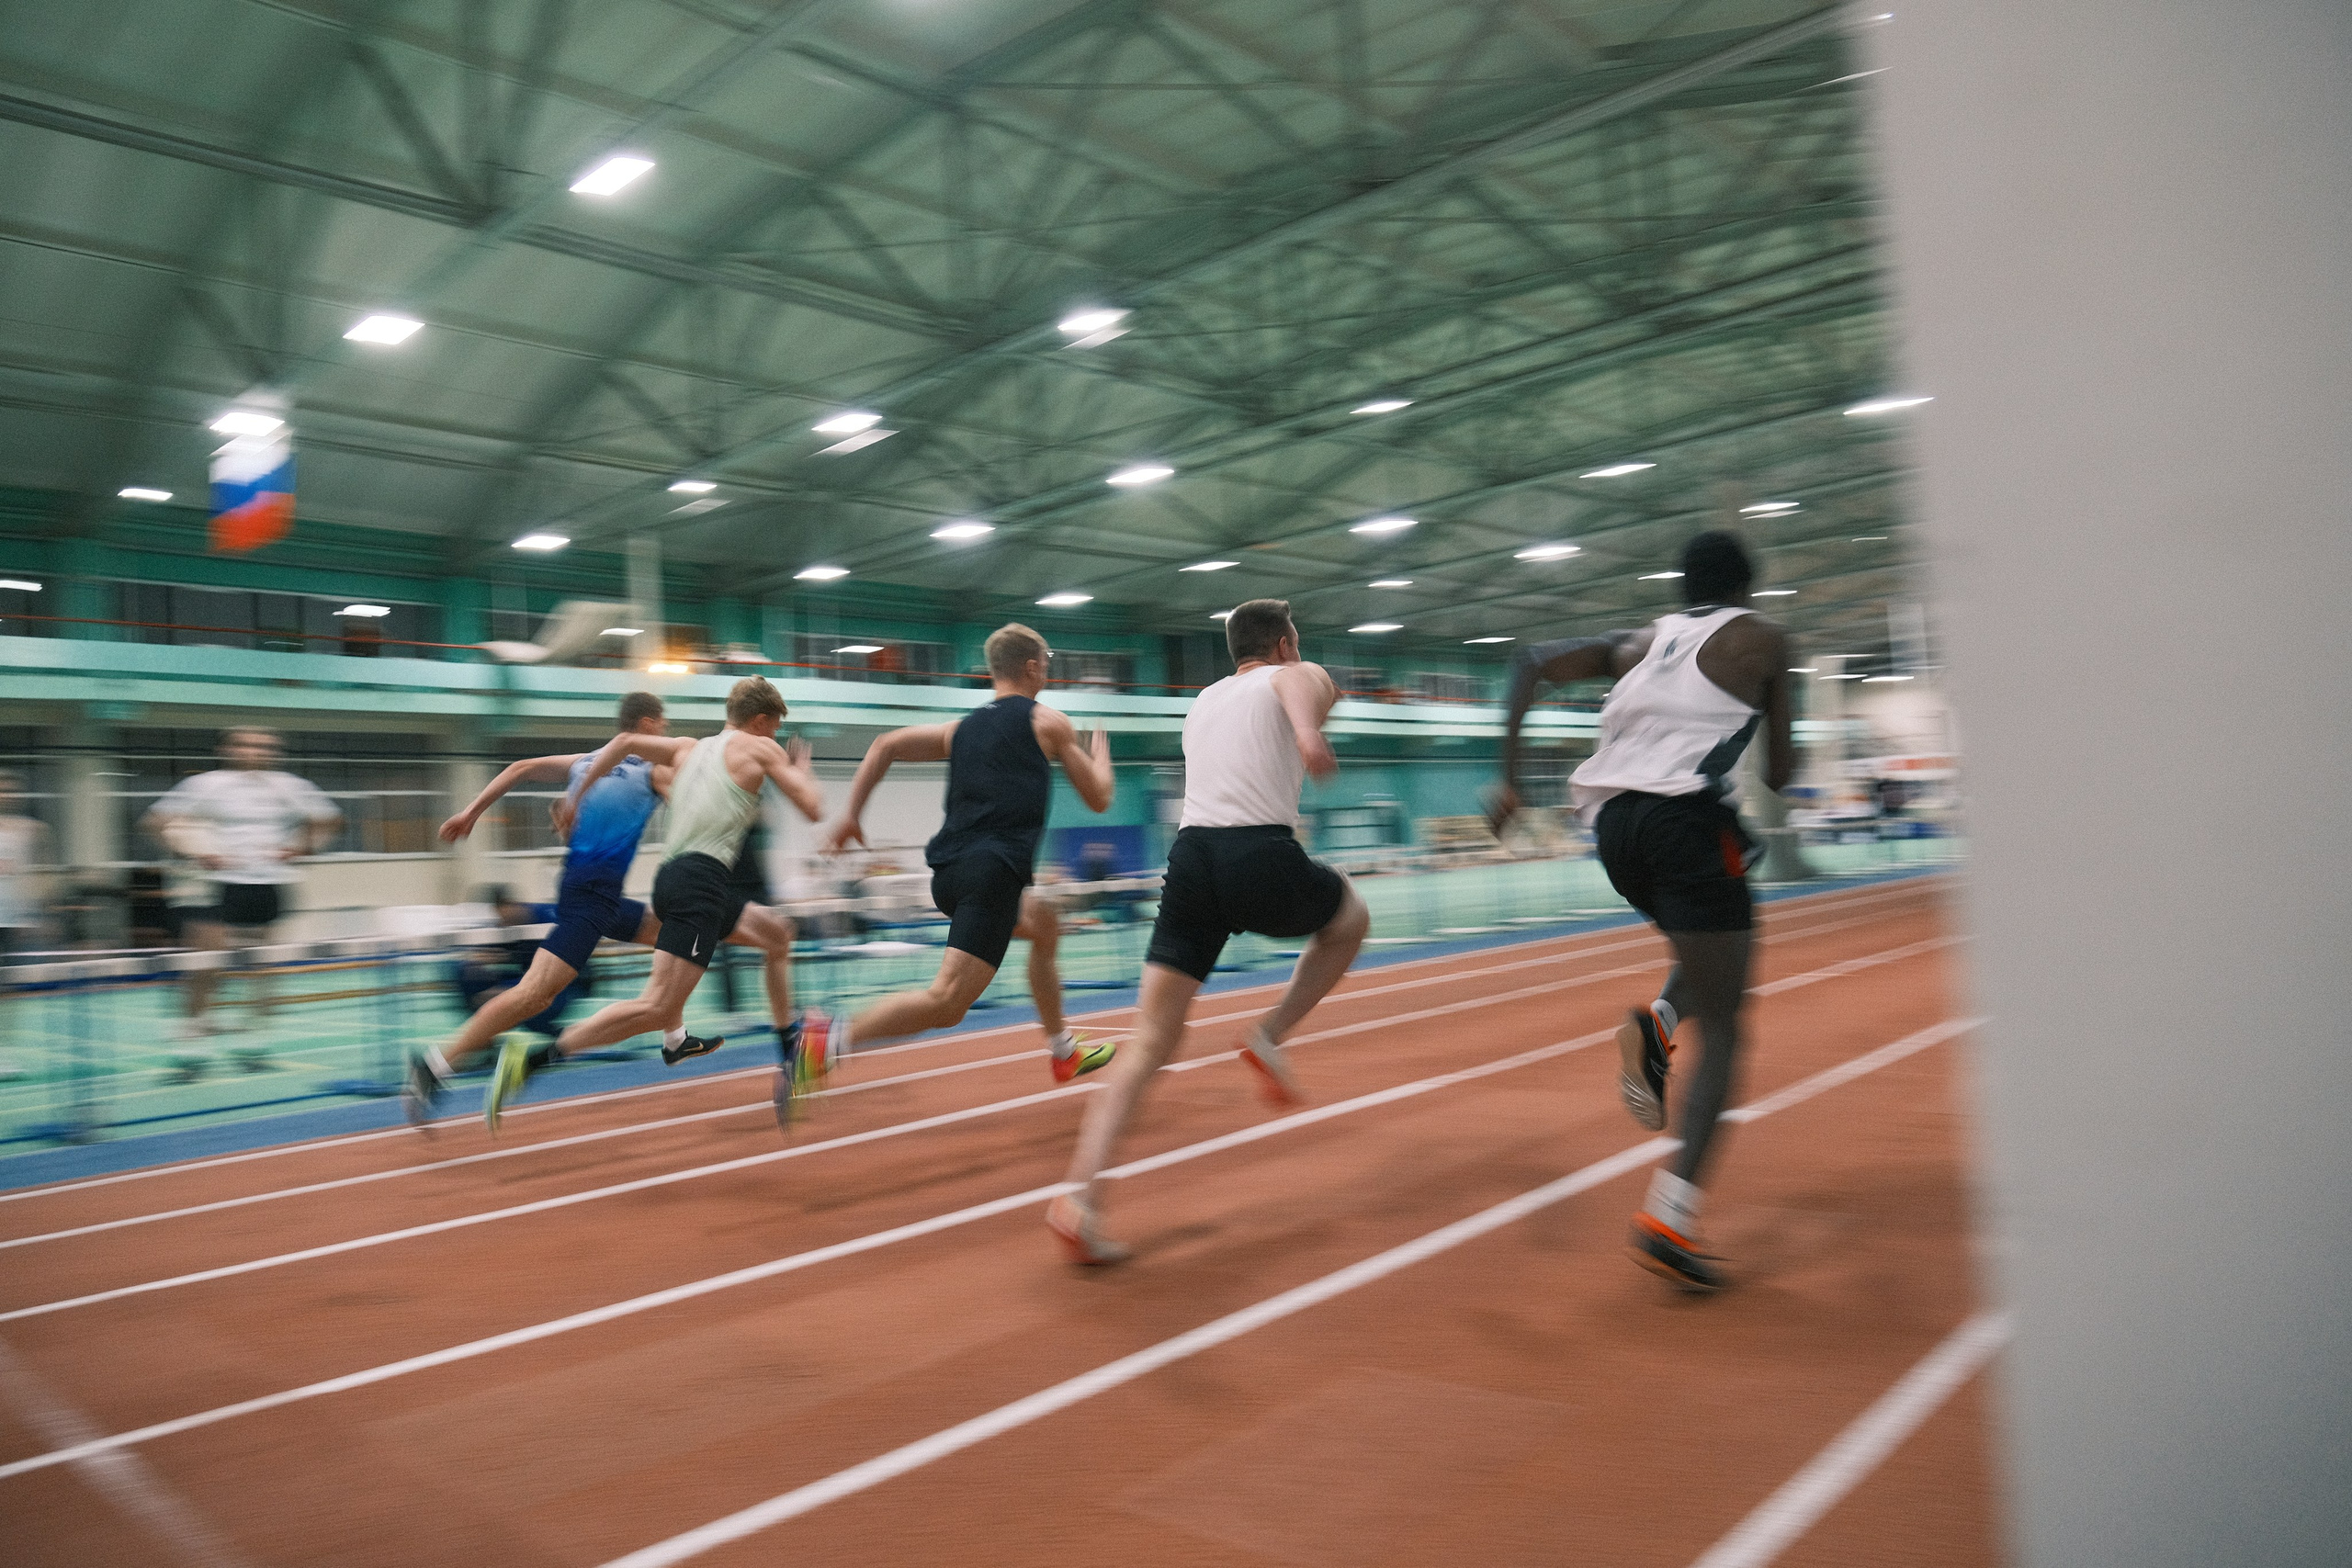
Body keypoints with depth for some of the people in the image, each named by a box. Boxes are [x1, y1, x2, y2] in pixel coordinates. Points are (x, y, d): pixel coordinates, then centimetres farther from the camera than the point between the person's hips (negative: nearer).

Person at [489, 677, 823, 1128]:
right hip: (700, 882, -9)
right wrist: (802, 768, 21)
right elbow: (813, 809, 2)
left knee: (778, 933, 26)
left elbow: (626, 740, 12)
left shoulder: (688, 749, 22)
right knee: (658, 1008, -15)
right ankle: (530, 1058, -23)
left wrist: (575, 795, 15)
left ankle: (792, 1056, 29)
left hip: (675, 874, 9)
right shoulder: (760, 748, 5)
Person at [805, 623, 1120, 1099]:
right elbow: (1098, 799, 13)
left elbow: (886, 746, 11)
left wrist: (850, 814, 11)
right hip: (992, 873, -8)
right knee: (947, 1002, -15)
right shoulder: (1049, 722, 8)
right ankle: (830, 1038, -33)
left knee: (1045, 925, 31)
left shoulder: (962, 728, 21)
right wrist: (1100, 757, 34)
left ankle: (1064, 1052, 40)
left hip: (949, 873, 8)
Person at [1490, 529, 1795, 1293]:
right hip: (1688, 818, -5)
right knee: (1722, 1028, 0)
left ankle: (1657, 1024, 0)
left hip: (1612, 819, 5)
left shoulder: (1641, 640, 24)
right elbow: (1778, 774, 11)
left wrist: (1509, 776, 10)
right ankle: (1670, 1217, -14)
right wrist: (1787, 754, 35)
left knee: (1709, 950, 33)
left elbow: (1532, 663, 12)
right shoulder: (1762, 640, 12)